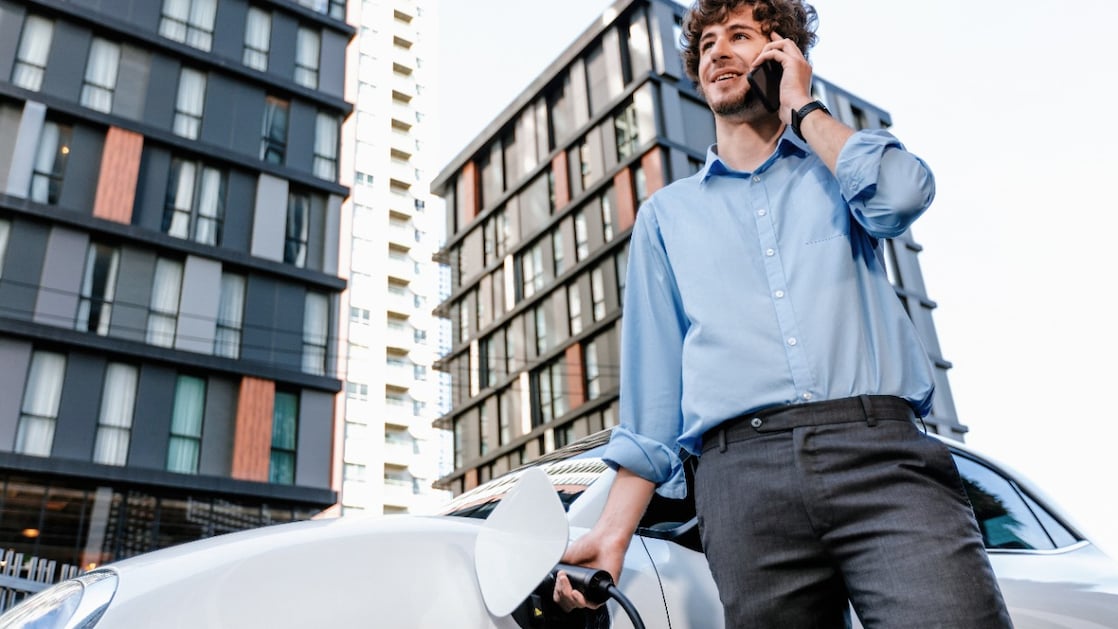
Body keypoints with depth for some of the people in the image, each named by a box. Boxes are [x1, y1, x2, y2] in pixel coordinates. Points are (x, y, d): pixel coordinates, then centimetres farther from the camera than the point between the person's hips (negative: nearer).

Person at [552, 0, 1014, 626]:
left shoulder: (841, 163, 22)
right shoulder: (665, 214, 23)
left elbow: (902, 194, -5)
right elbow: (653, 381, 15)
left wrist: (801, 106, 10)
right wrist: (616, 528, 6)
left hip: (879, 448, -1)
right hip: (743, 474, 2)